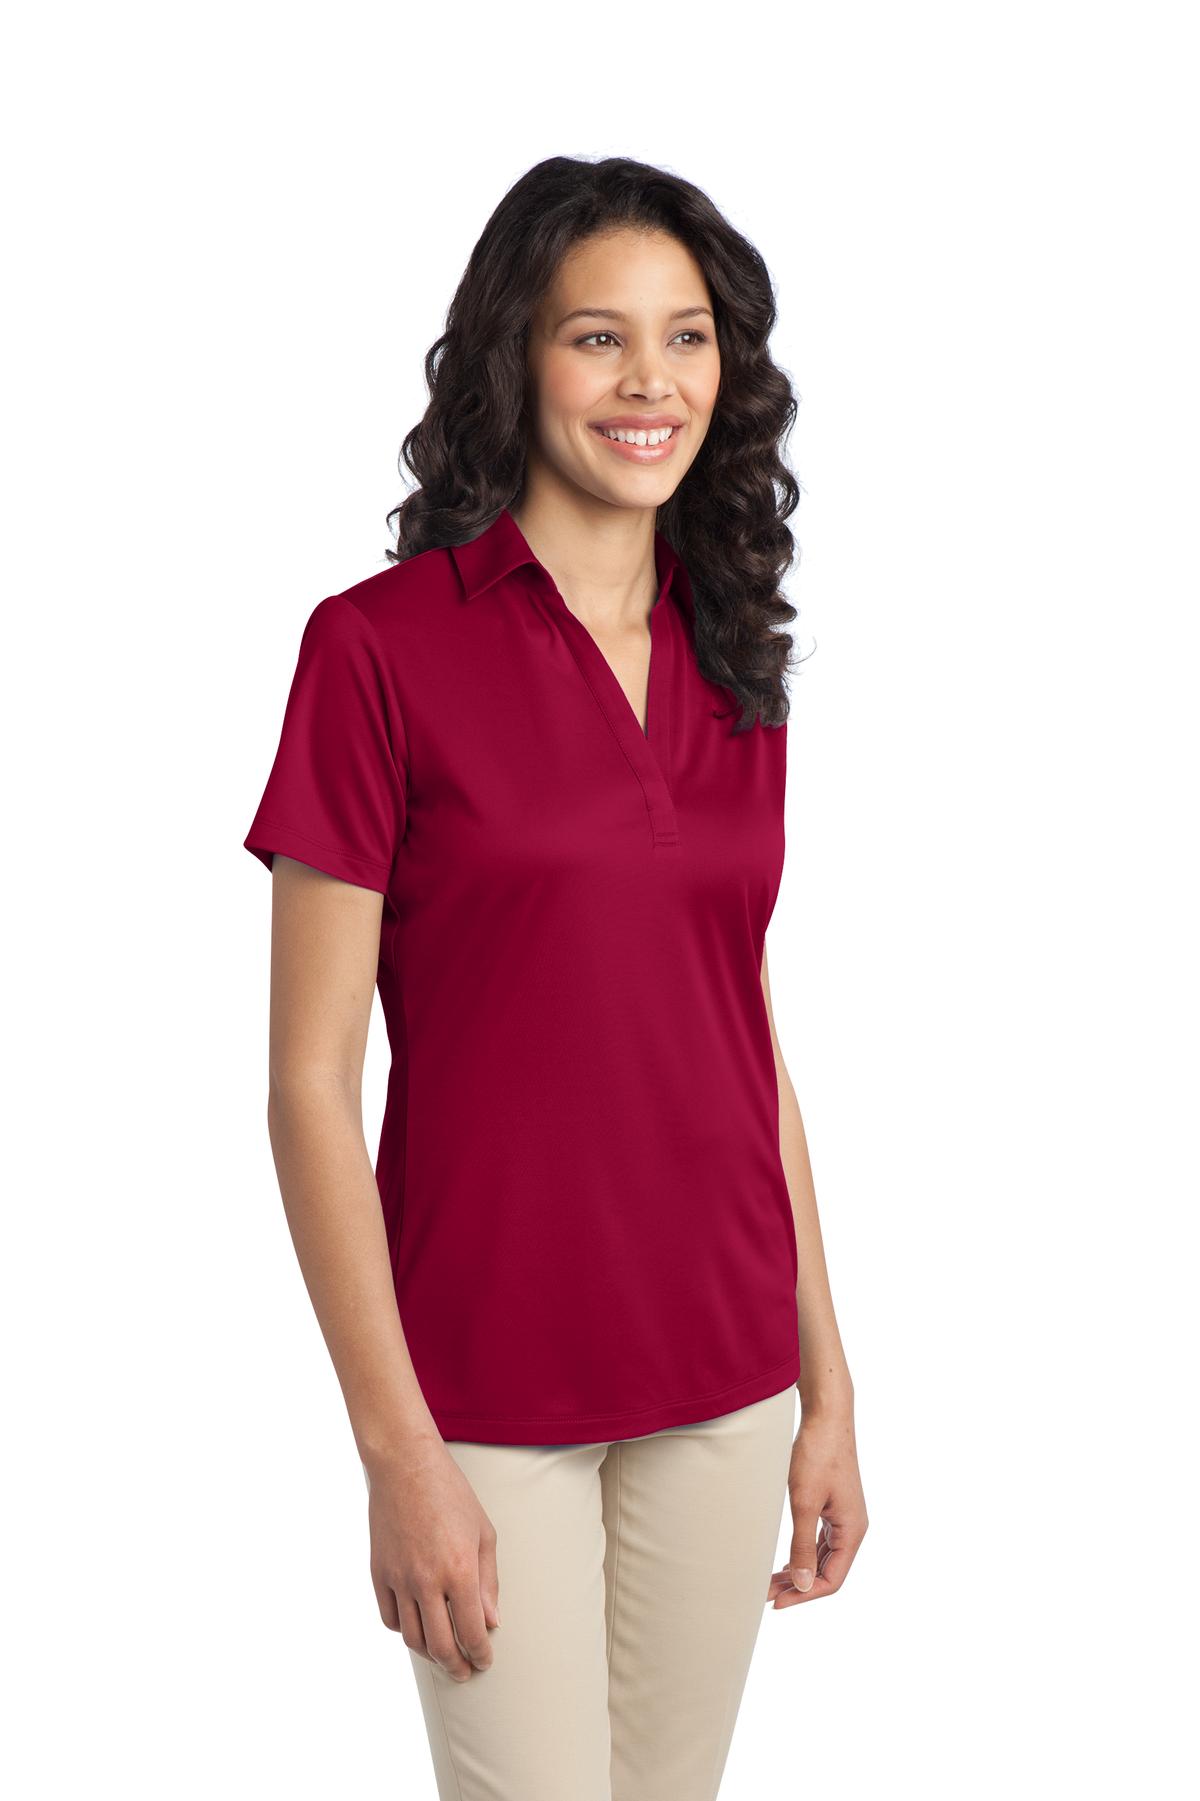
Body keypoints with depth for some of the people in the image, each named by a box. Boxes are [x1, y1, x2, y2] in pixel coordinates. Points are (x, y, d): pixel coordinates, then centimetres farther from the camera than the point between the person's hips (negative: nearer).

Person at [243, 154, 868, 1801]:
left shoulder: (732, 665, 6)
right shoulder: (381, 647, -10)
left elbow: (752, 1044, 11)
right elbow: (311, 1081, -11)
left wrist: (827, 1383, 10)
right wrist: (396, 1449, -14)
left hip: (720, 1378, 5)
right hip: (489, 1389, -5)